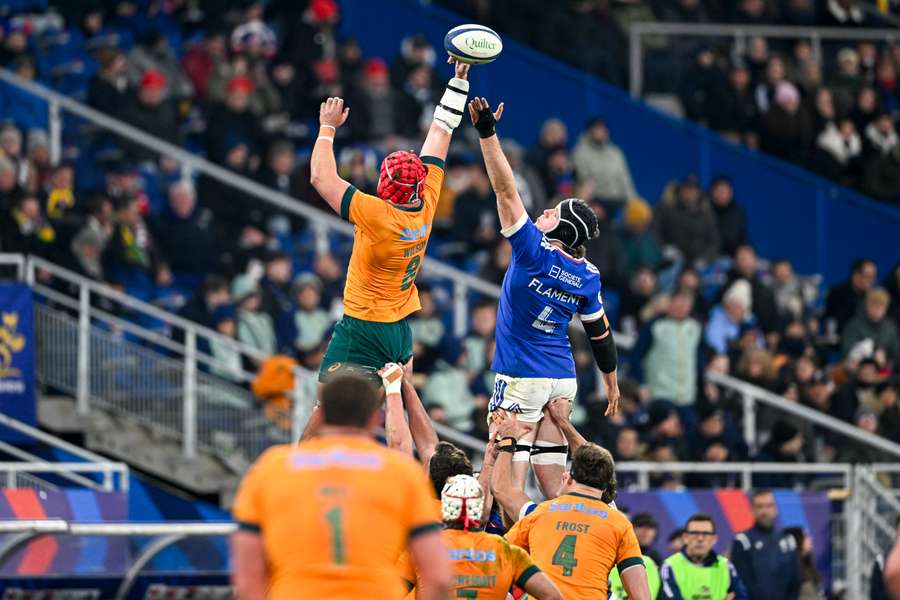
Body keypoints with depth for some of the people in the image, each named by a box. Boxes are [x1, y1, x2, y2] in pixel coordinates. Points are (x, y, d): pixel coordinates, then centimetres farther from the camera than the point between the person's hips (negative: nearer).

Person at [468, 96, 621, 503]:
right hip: (563, 378, 6)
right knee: (551, 465, 10)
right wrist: (612, 382, 26)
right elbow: (600, 333, 13)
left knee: (509, 469, -8)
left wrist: (486, 131, -17)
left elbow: (505, 190, -16)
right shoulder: (588, 276, 3)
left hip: (522, 378, -6)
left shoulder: (535, 250, -13)